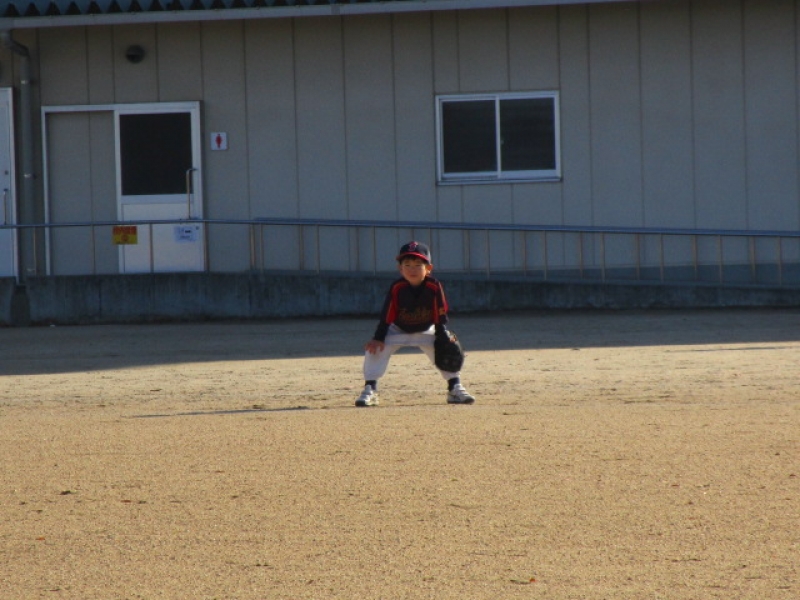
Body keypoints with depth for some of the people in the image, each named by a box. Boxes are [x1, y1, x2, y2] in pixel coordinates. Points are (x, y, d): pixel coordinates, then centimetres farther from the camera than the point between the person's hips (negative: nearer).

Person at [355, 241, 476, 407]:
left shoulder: (434, 287, -24)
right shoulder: (397, 288, -25)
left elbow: (440, 316, -14)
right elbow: (386, 315, -20)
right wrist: (378, 338, -24)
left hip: (426, 331, 1)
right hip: (397, 331, -1)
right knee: (375, 349, -19)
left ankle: (455, 388, 0)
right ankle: (369, 390, -12)